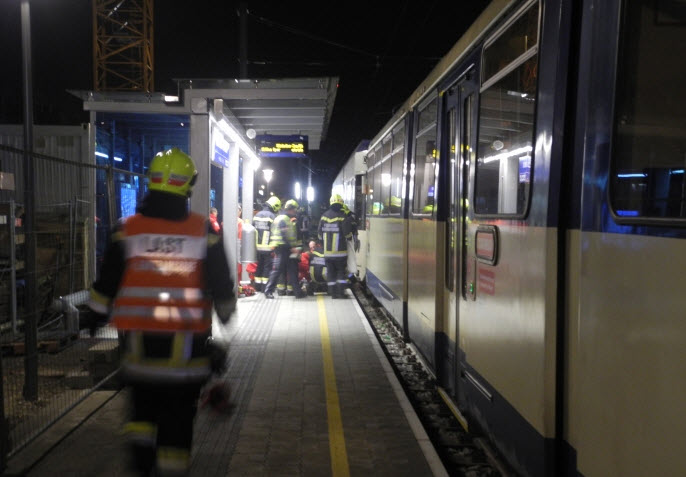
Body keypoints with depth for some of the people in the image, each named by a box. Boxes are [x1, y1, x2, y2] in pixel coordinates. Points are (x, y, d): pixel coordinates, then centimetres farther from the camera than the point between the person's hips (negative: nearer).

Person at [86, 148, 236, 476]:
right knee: (178, 411, 9)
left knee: (143, 399, 23)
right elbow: (222, 287, 1)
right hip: (187, 339, -1)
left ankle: (141, 451, 19)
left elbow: (106, 284, 3)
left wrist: (98, 314, 20)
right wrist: (226, 314, 19)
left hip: (138, 337, 2)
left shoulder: (128, 229, -3)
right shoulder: (204, 232, -5)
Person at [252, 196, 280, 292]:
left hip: (258, 247, 6)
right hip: (268, 248, -6)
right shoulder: (272, 216, -11)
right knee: (267, 267, 3)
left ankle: (258, 286, 20)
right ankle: (265, 287, 3)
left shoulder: (256, 215, 9)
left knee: (259, 266, 15)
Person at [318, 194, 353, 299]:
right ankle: (341, 292, 2)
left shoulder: (323, 216, 2)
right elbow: (348, 234, -10)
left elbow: (320, 234, 9)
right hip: (340, 251, -3)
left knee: (330, 271, 9)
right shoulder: (343, 217, -12)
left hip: (327, 251, 3)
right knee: (341, 271, 6)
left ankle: (333, 293, 10)